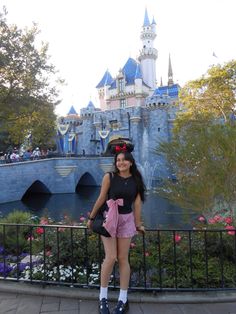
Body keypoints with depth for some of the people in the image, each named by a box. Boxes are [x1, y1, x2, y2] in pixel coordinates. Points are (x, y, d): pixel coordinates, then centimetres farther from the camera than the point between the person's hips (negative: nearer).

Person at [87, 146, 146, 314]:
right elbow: (101, 198, -2)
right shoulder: (109, 177, -8)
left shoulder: (136, 180, 0)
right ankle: (103, 297, 15)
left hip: (126, 220, 2)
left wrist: (138, 224, 6)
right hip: (109, 218, -2)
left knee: (123, 258, 7)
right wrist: (91, 217, 5)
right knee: (111, 257, -5)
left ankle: (123, 299, 19)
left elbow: (137, 203, 3)